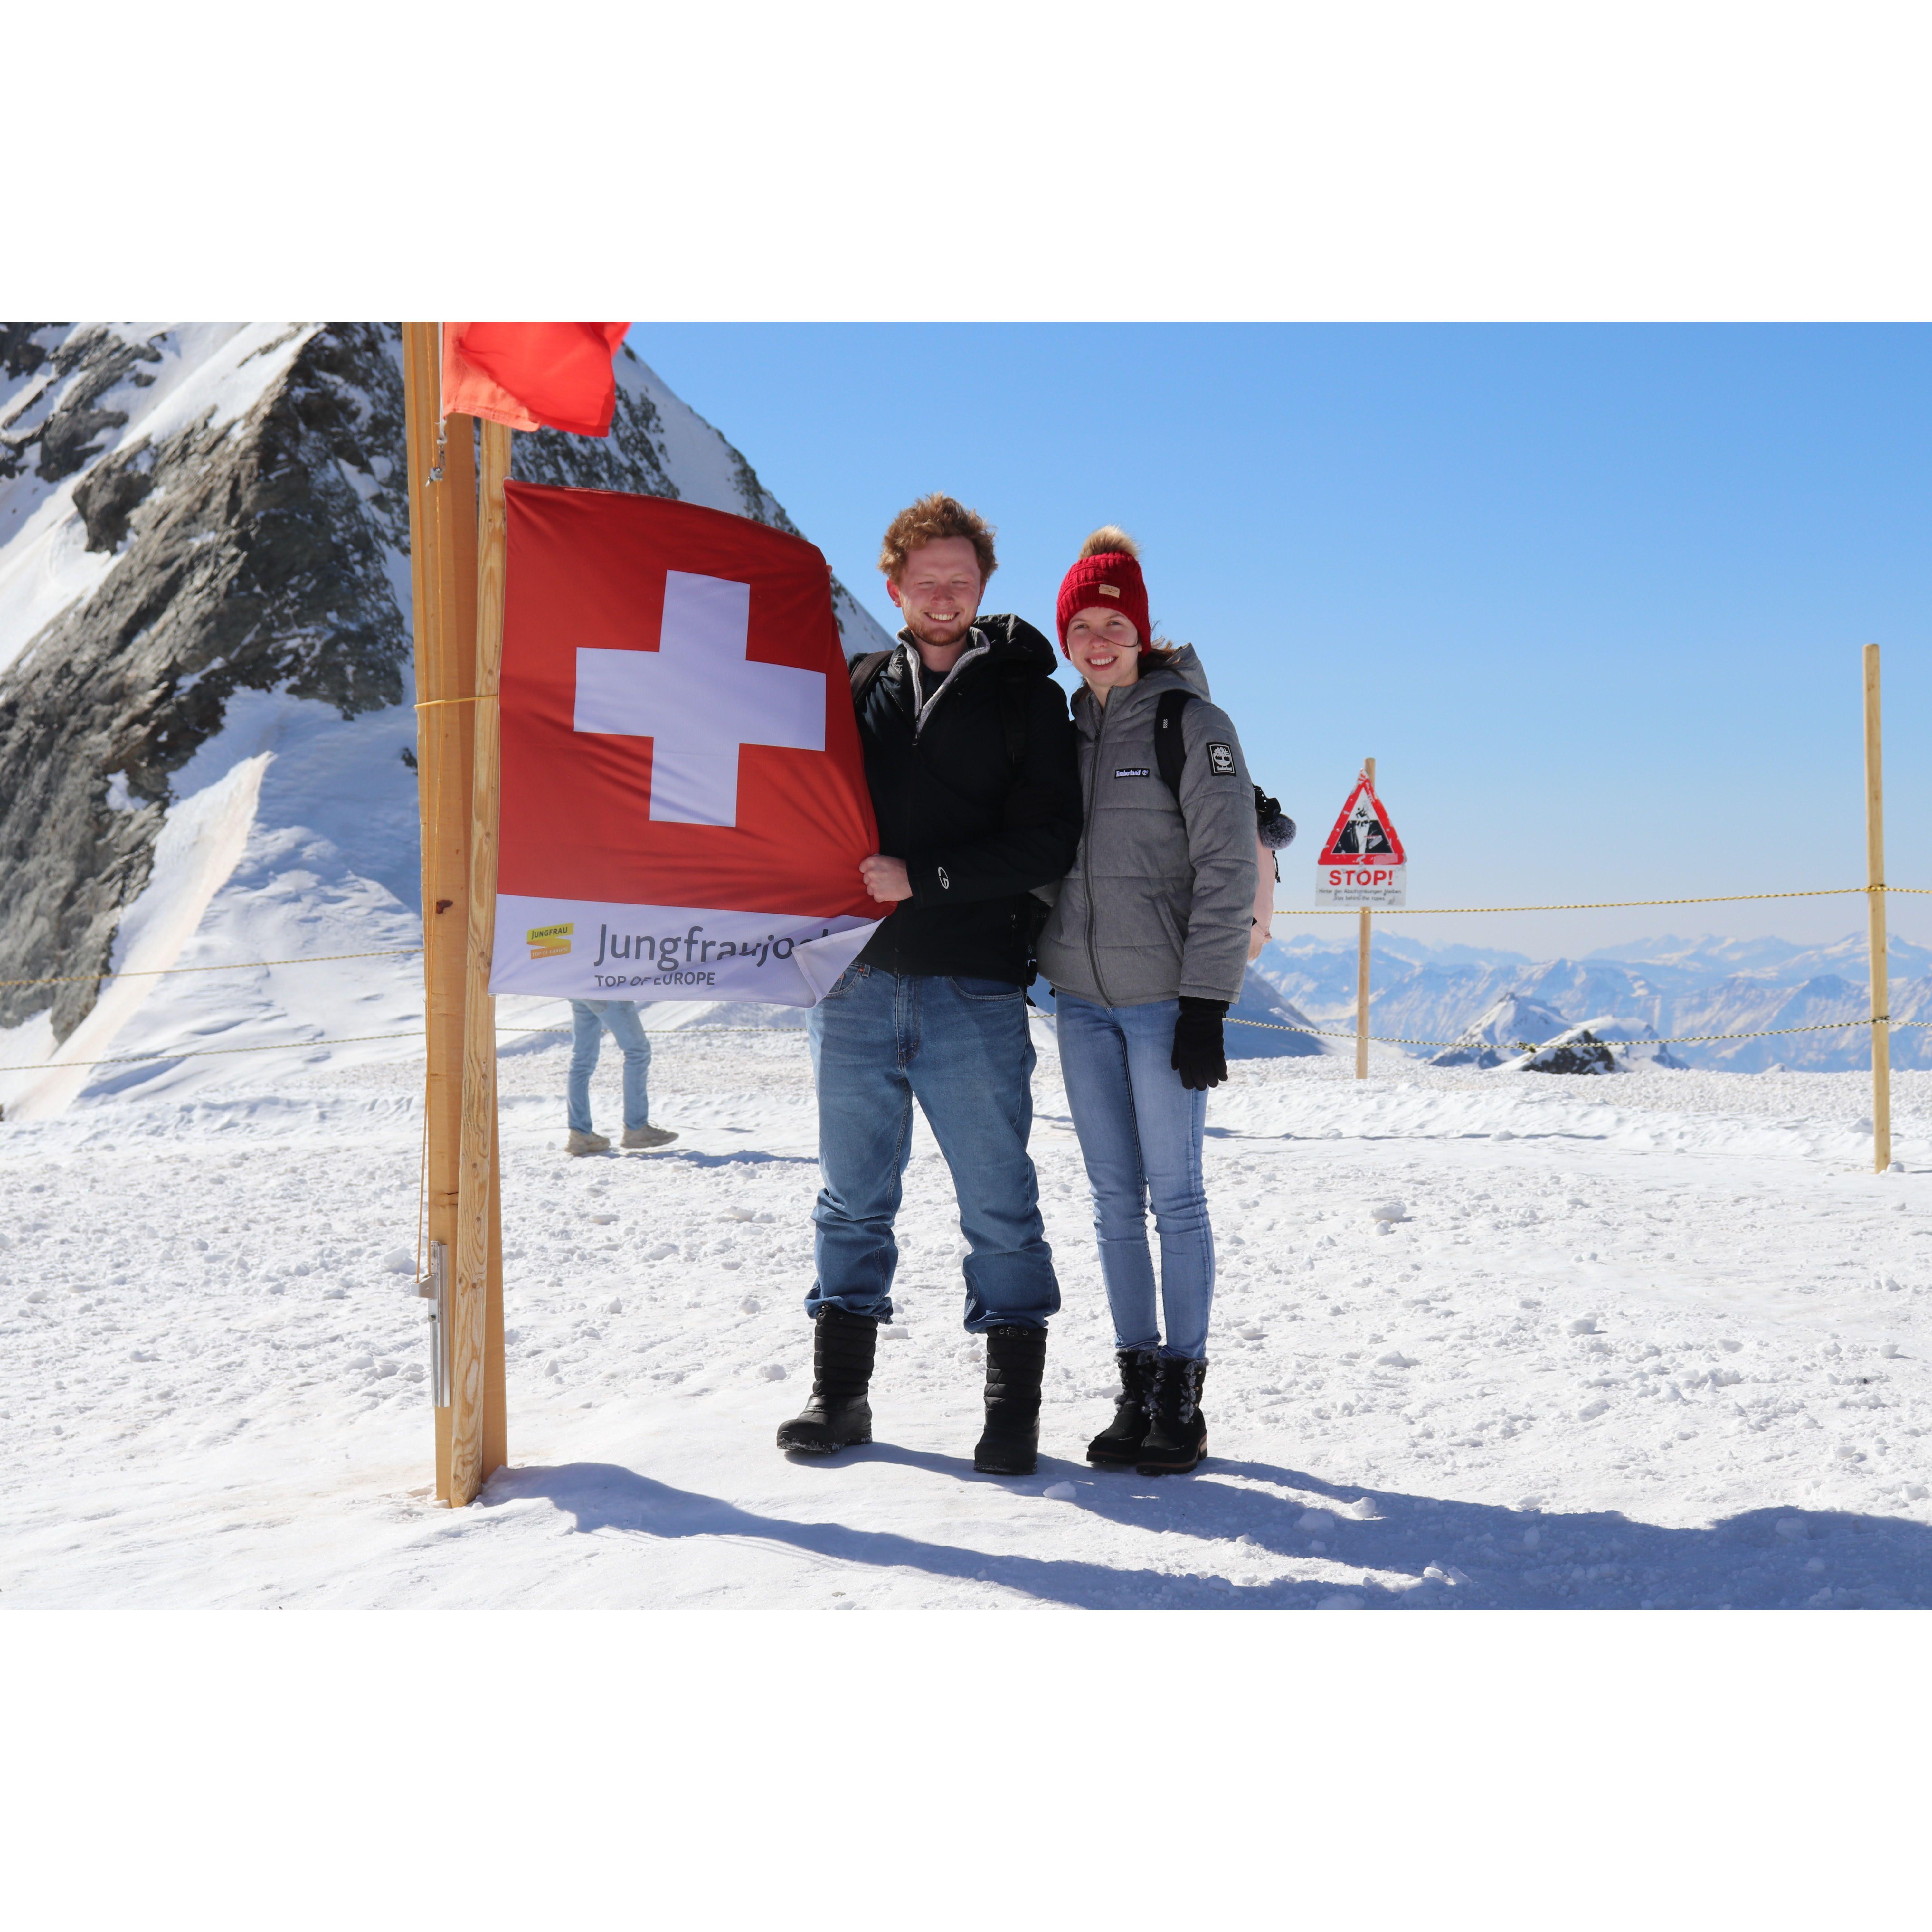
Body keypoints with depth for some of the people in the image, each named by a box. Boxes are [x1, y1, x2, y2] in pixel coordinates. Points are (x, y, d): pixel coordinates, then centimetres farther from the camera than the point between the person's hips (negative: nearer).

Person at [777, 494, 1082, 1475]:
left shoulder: (1026, 696, 4)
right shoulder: (856, 686, 13)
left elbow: (1048, 841, -6)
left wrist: (923, 877, -14)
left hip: (973, 989, -3)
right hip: (857, 983, 3)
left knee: (999, 1205, 2)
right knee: (853, 1199, 10)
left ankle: (1013, 1403, 12)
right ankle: (839, 1391, 20)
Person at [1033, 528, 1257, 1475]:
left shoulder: (1192, 722, -4)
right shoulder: (1065, 733, 13)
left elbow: (1227, 873, -9)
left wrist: (1205, 1005, -14)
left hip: (1165, 996, -5)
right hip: (1081, 997, 6)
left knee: (1175, 1194, -2)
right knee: (1114, 1200, 8)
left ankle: (1181, 1396, 6)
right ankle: (1136, 1387, 15)